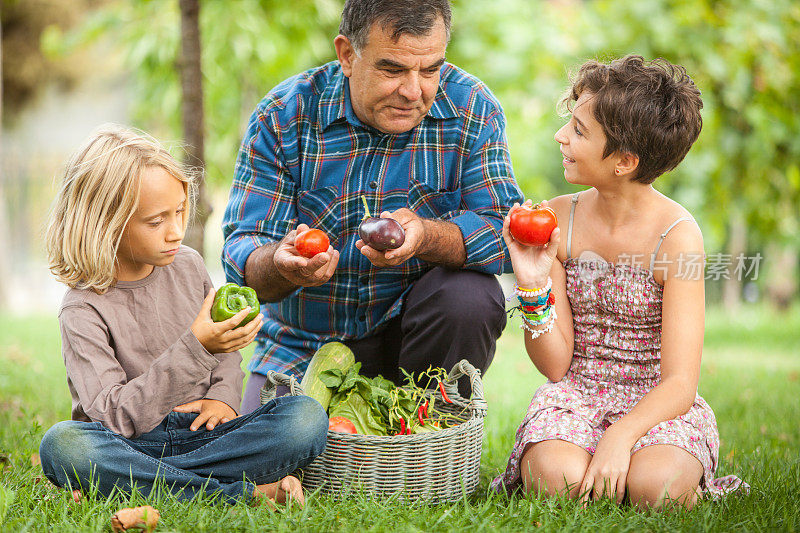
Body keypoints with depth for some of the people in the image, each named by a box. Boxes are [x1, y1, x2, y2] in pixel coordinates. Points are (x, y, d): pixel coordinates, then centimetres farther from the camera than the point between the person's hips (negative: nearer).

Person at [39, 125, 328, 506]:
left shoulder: (188, 266, 5)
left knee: (307, 417, -21)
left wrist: (223, 397, 1)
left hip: (200, 432, 4)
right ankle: (247, 492, -34)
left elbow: (225, 347, 23)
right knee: (62, 444, -38)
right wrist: (195, 349, -29)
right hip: (133, 444, -4)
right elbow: (116, 417, -21)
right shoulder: (83, 310, -11)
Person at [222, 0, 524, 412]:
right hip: (305, 345, 0)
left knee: (471, 295, -28)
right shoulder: (282, 117, -12)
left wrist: (426, 236, -38)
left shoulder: (472, 110, -11)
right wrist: (281, 264, -41)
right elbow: (240, 255, -15)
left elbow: (507, 232, -17)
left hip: (413, 328, 1)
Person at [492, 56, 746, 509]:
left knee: (653, 484, -33)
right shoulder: (558, 220, -3)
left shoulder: (677, 235, -14)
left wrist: (620, 436, -34)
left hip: (655, 402, -1)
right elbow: (556, 365, -3)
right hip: (576, 395, 2)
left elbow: (680, 382, -17)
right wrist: (534, 286, -19)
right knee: (557, 477, -31)